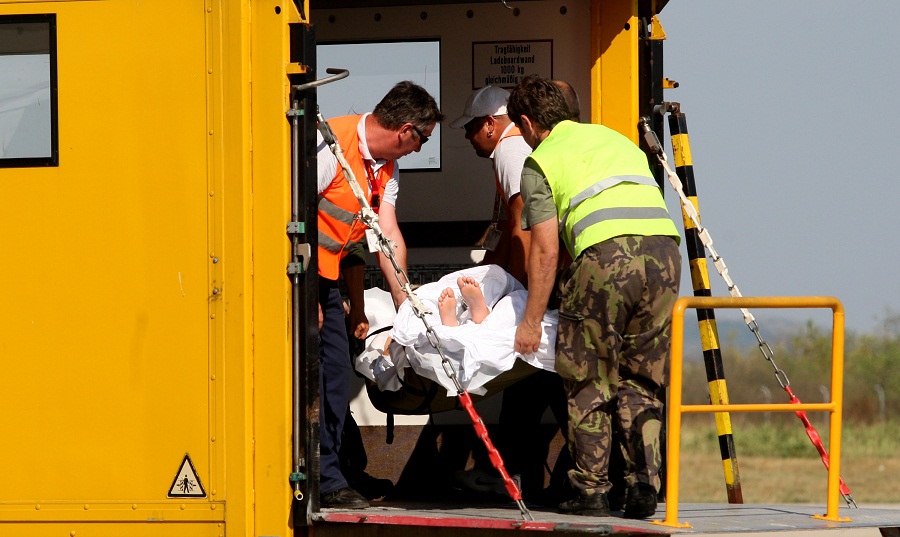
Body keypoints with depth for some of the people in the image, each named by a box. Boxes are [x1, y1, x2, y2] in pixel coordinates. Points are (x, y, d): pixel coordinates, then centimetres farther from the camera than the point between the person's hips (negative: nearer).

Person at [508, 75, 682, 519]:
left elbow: (546, 252, 7)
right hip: (664, 249, 5)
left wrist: (531, 321, 13)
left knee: (588, 382, 6)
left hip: (606, 254, -5)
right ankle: (644, 485, 3)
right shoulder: (615, 139, 31)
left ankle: (590, 491, 5)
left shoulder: (540, 162, 13)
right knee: (639, 382, 13)